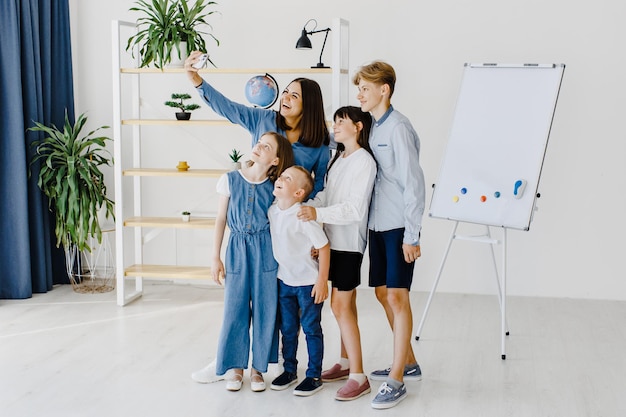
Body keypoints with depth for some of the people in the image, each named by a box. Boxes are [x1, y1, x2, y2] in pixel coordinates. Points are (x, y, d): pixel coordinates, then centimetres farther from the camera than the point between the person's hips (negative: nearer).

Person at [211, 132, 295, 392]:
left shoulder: (275, 187, -2)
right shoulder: (230, 180, -1)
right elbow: (221, 219, 5)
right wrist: (215, 258, 5)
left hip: (266, 251, 0)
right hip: (237, 249, 0)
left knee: (265, 309, 3)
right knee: (235, 309, 3)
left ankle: (258, 368, 18)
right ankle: (237, 367, 18)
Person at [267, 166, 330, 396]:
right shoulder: (272, 211, -3)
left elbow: (324, 247, -18)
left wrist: (322, 281, -17)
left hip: (308, 282, -6)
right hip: (284, 280, 6)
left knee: (311, 329, 5)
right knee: (287, 329, 16)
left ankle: (314, 376, 16)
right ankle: (289, 370, 31)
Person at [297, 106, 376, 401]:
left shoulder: (364, 161, -12)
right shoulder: (338, 158, 15)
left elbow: (355, 208, -20)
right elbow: (325, 195, 12)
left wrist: (318, 214, -28)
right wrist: (305, 208, -5)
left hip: (349, 242, -8)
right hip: (334, 239, 8)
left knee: (341, 306, -8)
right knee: (344, 304, 14)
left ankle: (358, 377, -2)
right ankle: (346, 362, 24)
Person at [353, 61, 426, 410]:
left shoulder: (398, 127, -14)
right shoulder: (374, 128, 11)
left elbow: (414, 182, -17)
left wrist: (412, 235, -18)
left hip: (399, 227, -9)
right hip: (378, 224, 9)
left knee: (397, 296, -6)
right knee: (383, 293, 13)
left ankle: (396, 381, 0)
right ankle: (408, 363, 28)